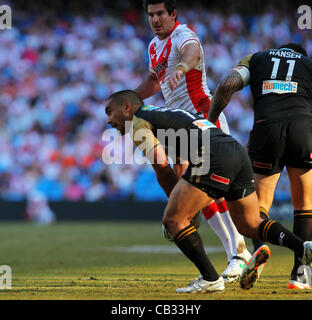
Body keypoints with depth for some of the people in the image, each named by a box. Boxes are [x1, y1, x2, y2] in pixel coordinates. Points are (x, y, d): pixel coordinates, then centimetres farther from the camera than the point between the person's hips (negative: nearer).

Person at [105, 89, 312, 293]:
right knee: (250, 225, 20)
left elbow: (160, 162, -8)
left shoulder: (138, 124, 6)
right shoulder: (161, 113, 34)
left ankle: (210, 279, -4)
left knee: (174, 220, -1)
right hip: (239, 151, 9)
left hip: (213, 156, -9)